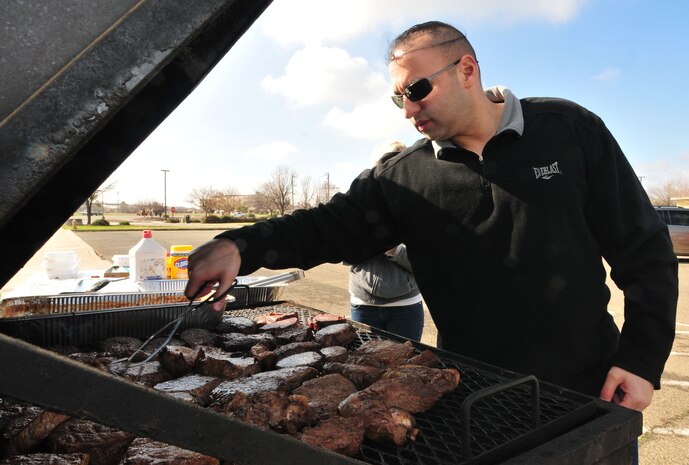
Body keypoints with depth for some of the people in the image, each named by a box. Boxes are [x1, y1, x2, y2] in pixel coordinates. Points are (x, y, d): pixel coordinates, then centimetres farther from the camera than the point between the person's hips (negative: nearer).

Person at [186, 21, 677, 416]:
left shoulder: (570, 131, -6)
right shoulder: (403, 177, -3)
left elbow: (644, 249, -3)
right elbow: (331, 225, -5)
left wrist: (642, 359, -8)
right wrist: (241, 245, -22)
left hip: (589, 390, 0)